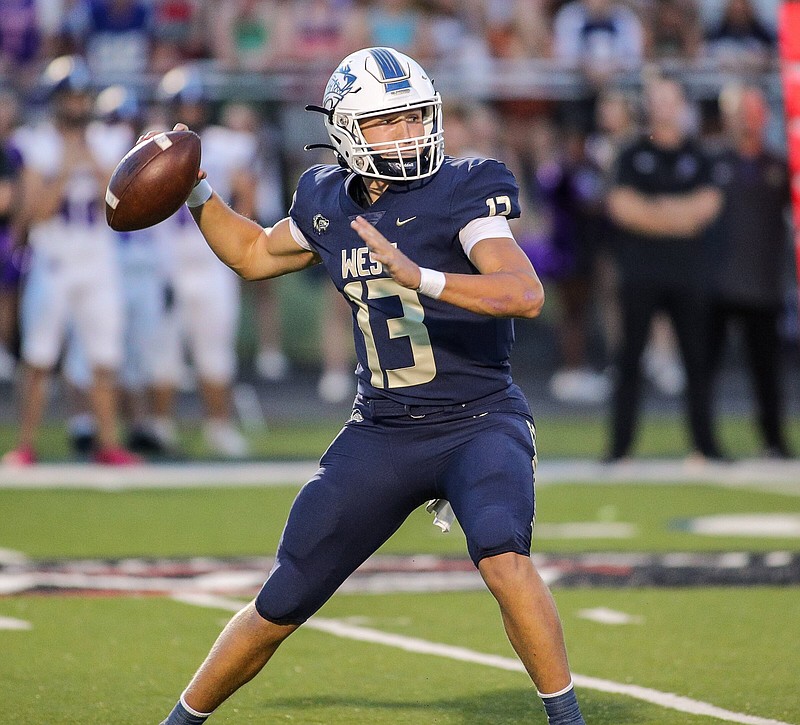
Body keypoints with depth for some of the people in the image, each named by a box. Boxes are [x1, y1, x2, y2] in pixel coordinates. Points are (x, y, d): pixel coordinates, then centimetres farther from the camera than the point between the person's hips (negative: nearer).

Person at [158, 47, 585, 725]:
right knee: (278, 609, 8)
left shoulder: (460, 193, -13)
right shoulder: (329, 203, 4)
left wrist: (420, 277, -40)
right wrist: (196, 193, 12)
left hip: (477, 422, -4)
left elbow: (527, 293, -28)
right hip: (381, 433, 5)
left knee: (503, 556, -34)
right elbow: (254, 255, 26)